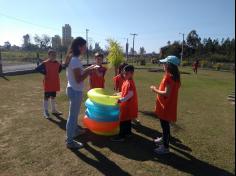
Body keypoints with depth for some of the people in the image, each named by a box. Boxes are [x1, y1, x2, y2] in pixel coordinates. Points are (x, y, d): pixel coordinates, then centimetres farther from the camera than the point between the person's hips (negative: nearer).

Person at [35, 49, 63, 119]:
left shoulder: (57, 63, 3)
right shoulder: (45, 63, -13)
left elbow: (60, 68, 24)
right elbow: (37, 69, -14)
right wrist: (44, 73, -14)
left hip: (55, 83, 6)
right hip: (48, 84, -5)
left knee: (53, 97, 16)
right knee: (46, 97, 3)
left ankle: (54, 110, 30)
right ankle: (45, 112, 13)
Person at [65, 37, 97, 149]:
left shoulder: (73, 58, 9)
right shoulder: (75, 60, -22)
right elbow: (79, 79, -25)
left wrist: (88, 69, 8)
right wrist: (89, 71, -16)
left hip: (73, 89, 10)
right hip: (75, 91, -10)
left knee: (75, 113, 26)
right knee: (72, 115, 1)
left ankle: (75, 130, 47)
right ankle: (70, 141, 15)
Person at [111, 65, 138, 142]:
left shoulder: (130, 82, -21)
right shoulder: (127, 81, 10)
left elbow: (130, 94, -28)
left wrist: (121, 100, -29)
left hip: (128, 105, -10)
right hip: (127, 104, 10)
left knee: (123, 120, -2)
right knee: (127, 120, 20)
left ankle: (121, 136, 7)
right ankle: (128, 132, 34)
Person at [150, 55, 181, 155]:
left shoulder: (168, 76, -23)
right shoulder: (174, 76, 7)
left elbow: (167, 93, -27)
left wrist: (156, 90, -14)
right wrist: (158, 89, 9)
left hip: (166, 106, -10)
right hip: (167, 105, 10)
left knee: (165, 125, 2)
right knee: (165, 124, 25)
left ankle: (165, 147, 16)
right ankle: (164, 139, 44)